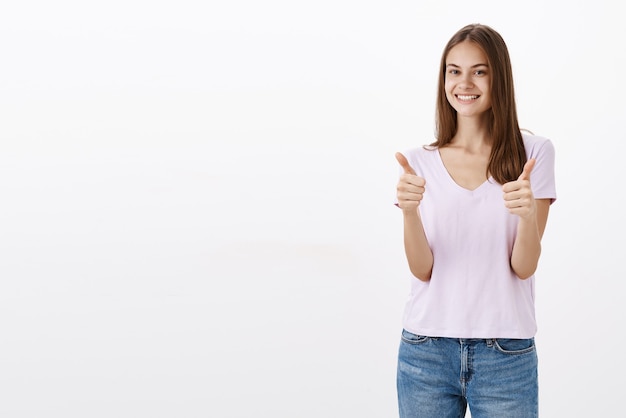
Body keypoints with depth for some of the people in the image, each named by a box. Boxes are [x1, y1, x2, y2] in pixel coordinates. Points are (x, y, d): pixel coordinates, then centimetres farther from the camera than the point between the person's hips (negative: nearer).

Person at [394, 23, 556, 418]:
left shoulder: (534, 153, -3)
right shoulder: (420, 162, 3)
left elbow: (524, 267, -6)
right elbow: (422, 269, -4)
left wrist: (527, 214, -25)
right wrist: (409, 211, -21)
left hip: (506, 355, -1)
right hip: (426, 351, 2)